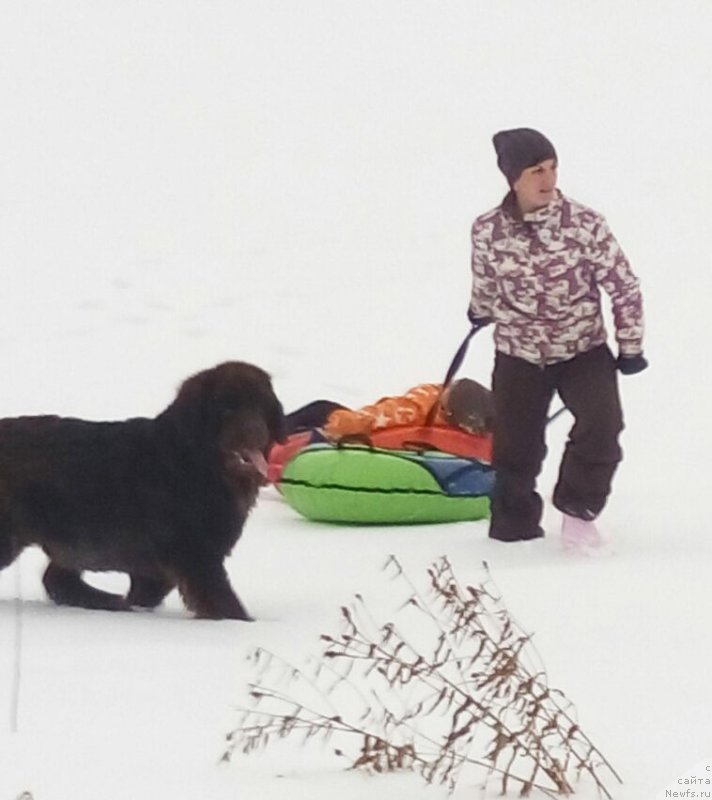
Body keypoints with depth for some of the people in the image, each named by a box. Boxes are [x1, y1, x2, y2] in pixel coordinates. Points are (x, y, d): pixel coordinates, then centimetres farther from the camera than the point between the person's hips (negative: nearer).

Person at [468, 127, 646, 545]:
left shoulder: (586, 224, -17)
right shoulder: (488, 230, -12)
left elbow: (624, 286, -6)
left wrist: (630, 346, -2)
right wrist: (481, 313, 28)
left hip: (584, 349, -1)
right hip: (519, 355, 1)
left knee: (601, 424, -23)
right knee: (516, 448, 2)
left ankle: (577, 509, -3)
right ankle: (514, 527, 24)